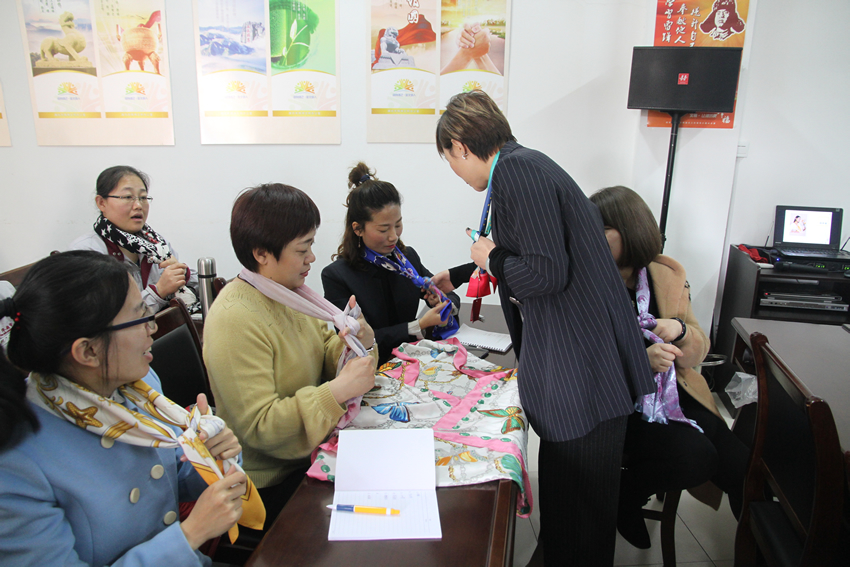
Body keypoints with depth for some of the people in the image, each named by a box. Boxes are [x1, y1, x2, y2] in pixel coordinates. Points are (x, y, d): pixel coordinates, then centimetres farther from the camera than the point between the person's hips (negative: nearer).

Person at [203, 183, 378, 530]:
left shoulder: (286, 293, 3)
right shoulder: (235, 319, -24)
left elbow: (322, 356, 9)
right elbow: (258, 427, -26)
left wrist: (353, 342, -12)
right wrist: (338, 390, -31)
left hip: (311, 453, 8)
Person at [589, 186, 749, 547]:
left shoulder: (668, 276, 5)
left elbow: (696, 354, 9)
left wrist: (680, 328, -15)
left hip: (671, 392, 4)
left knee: (738, 463, -15)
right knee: (694, 455, -26)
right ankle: (623, 497, 3)